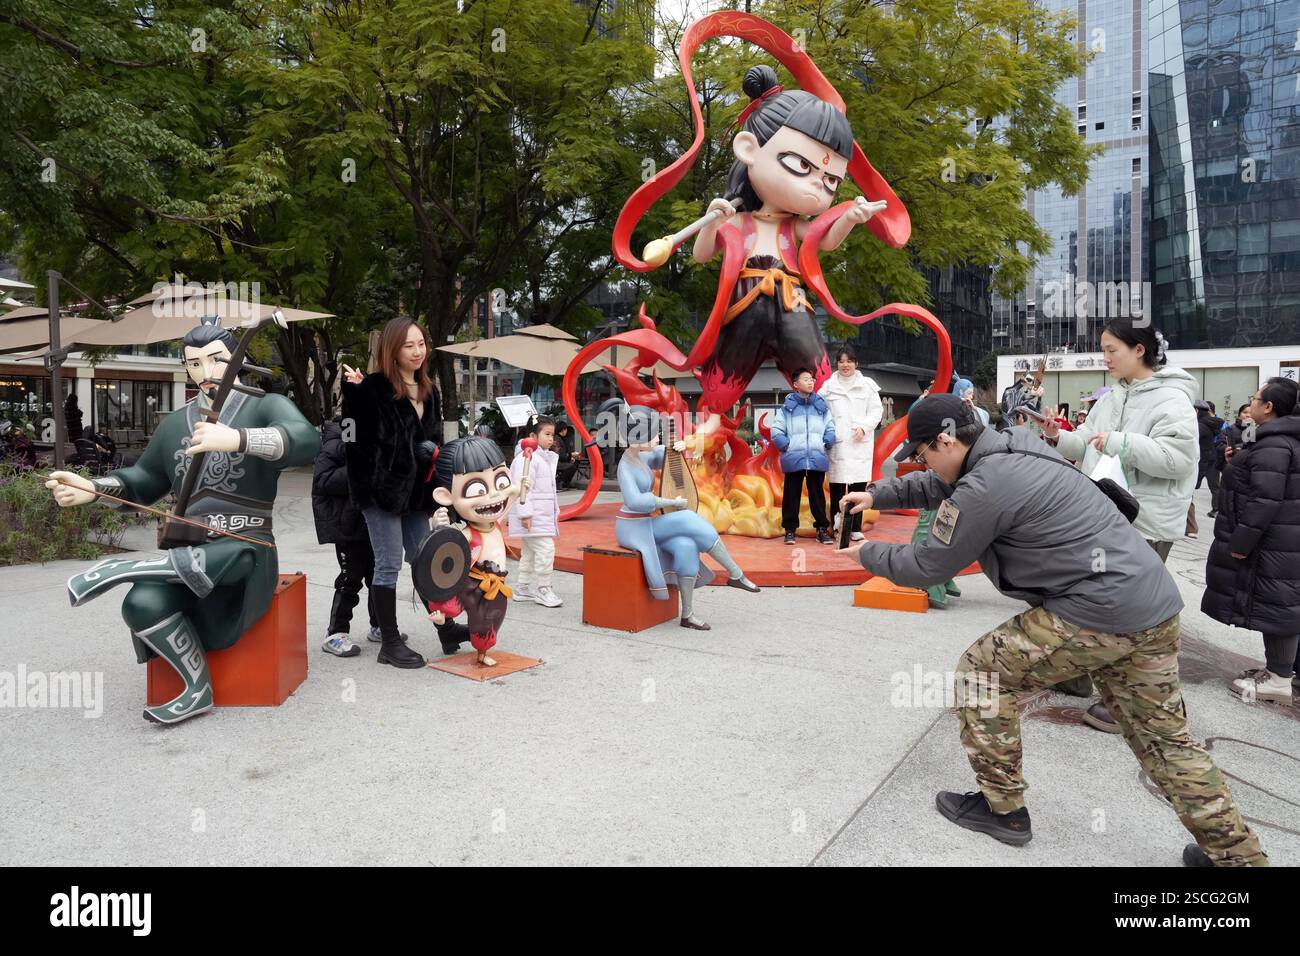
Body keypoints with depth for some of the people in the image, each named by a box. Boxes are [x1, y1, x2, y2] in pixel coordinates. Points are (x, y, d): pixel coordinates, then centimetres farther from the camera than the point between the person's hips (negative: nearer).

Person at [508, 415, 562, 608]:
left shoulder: (546, 458, 17)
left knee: (529, 552, 16)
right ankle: (542, 589, -5)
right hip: (532, 517, -11)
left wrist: (555, 512, 24)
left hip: (543, 515, 11)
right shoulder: (526, 457, -15)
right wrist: (525, 514, -25)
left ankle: (523, 588, 25)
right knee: (545, 549, -14)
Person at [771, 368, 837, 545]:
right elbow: (776, 430, -1)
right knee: (792, 495, 6)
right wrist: (786, 446, -9)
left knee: (817, 494, 8)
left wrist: (825, 444, -3)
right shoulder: (787, 407, 0)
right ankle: (790, 529, 15)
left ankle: (822, 528, 15)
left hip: (817, 459, 2)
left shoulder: (822, 406, 7)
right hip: (794, 459, -2)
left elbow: (831, 429, 10)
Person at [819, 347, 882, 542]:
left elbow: (877, 410, 7)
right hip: (836, 444, 0)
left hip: (859, 443, 0)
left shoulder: (867, 385, 7)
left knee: (858, 485, -1)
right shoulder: (828, 387, 9)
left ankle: (855, 528, 8)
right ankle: (838, 526, 5)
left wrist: (864, 427, -7)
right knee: (836, 485, -3)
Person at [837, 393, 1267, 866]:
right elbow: (940, 485, 28)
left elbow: (926, 566, -6)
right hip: (1154, 606, 10)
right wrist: (876, 494, 25)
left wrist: (867, 552, 9)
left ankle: (1001, 807, 17)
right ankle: (1238, 853, 28)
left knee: (981, 670, 5)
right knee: (1165, 739, 20)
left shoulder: (984, 487, -18)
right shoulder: (1012, 447, 11)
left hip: (1097, 613, -10)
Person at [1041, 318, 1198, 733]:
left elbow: (1178, 457, -25)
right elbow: (1088, 445, 14)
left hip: (1145, 524, -9)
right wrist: (1058, 438, -4)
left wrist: (1119, 442, -25)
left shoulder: (1171, 400, -15)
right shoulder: (1112, 397, 11)